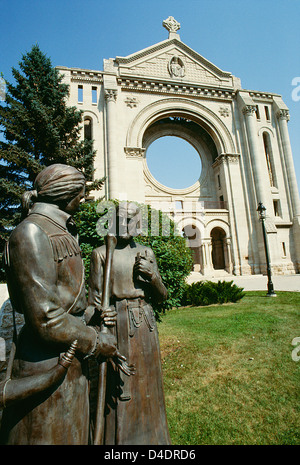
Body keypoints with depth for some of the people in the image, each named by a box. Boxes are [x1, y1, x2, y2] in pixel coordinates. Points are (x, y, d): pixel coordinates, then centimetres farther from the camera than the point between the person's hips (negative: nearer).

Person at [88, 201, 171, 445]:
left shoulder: (146, 253, 6)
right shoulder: (101, 253, -3)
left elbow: (162, 295, 8)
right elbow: (95, 300, -2)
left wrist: (151, 275, -10)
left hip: (144, 324, 4)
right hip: (115, 324, -3)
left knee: (147, 385, 15)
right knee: (118, 388, 5)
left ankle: (149, 435, 38)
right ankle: (119, 437, 31)